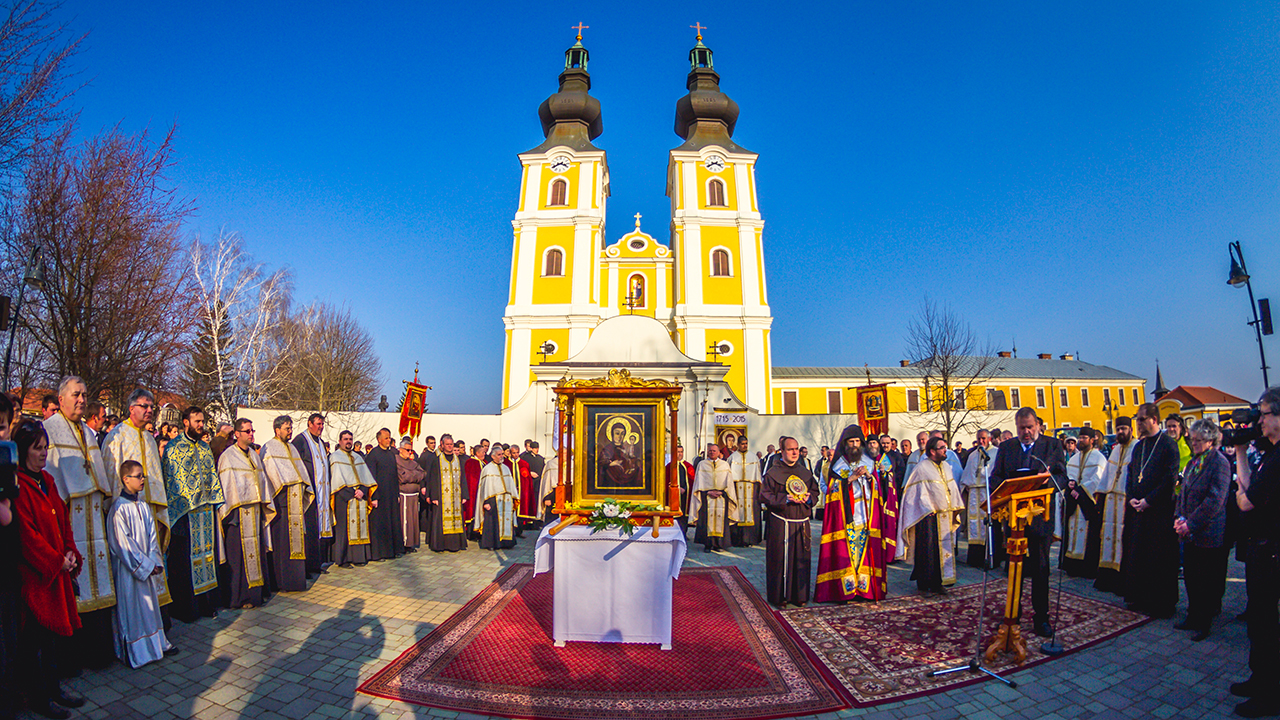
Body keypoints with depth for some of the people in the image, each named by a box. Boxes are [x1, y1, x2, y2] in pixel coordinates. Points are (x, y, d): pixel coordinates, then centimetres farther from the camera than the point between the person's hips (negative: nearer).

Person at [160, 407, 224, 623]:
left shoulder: (205, 448, 13)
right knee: (183, 559, 1)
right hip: (183, 511, -5)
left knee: (206, 554, 9)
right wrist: (172, 508, -11)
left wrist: (217, 502, 10)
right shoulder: (172, 448, -3)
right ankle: (183, 607, 12)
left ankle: (206, 602, 17)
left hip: (206, 510, 5)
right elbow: (167, 479, -6)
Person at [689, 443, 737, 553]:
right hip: (706, 497, -1)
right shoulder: (702, 464, 8)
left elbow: (728, 482, 8)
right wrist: (709, 492, -9)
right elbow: (699, 482, 3)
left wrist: (721, 492, -6)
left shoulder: (725, 465, 12)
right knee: (707, 519, -7)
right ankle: (707, 544, -1)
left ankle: (718, 544, 5)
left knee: (721, 519, -3)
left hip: (722, 497, 1)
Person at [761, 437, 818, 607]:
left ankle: (799, 595, 23)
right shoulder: (773, 473, -4)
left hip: (802, 523, 5)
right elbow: (765, 495, -8)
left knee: (801, 559, 9)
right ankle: (779, 596, 12)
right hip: (780, 524, -4)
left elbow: (815, 491, 15)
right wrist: (786, 499, -18)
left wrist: (808, 498, -7)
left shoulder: (806, 472, 11)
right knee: (780, 560, 0)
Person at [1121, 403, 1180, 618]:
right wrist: (1131, 497, 1)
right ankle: (1139, 598, 21)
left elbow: (1170, 477, -14)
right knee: (1136, 555, 10)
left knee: (1159, 559, 1)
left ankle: (1160, 604, 12)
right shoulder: (1139, 445, 13)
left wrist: (1149, 500, -16)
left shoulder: (1168, 444, -9)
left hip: (1159, 510, -6)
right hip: (1139, 509, 7)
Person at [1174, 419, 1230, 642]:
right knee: (1190, 577, 14)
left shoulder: (1220, 463, -14)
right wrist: (1179, 517, 1)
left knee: (1207, 582, 4)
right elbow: (1183, 492, 14)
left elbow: (1215, 500, -19)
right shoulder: (1193, 462, 10)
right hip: (1190, 533, 7)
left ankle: (1204, 623, 16)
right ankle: (1193, 617, 26)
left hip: (1208, 534, -7)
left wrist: (1191, 523, -19)